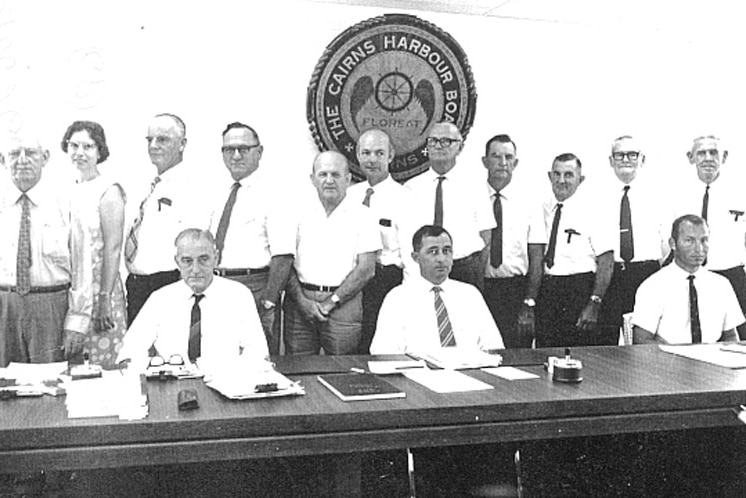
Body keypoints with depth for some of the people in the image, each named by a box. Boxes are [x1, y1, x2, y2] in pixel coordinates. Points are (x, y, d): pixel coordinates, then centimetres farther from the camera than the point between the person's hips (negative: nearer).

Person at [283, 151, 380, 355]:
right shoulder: (300, 213, 9)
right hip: (300, 302, 2)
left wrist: (331, 302, -9)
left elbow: (366, 269, -3)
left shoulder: (361, 215, 3)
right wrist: (302, 300, -8)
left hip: (343, 302, -2)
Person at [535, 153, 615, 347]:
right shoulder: (544, 208, 9)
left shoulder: (592, 209, -6)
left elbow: (606, 262, -10)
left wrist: (594, 304, -16)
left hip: (580, 291, -4)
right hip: (546, 292, 4)